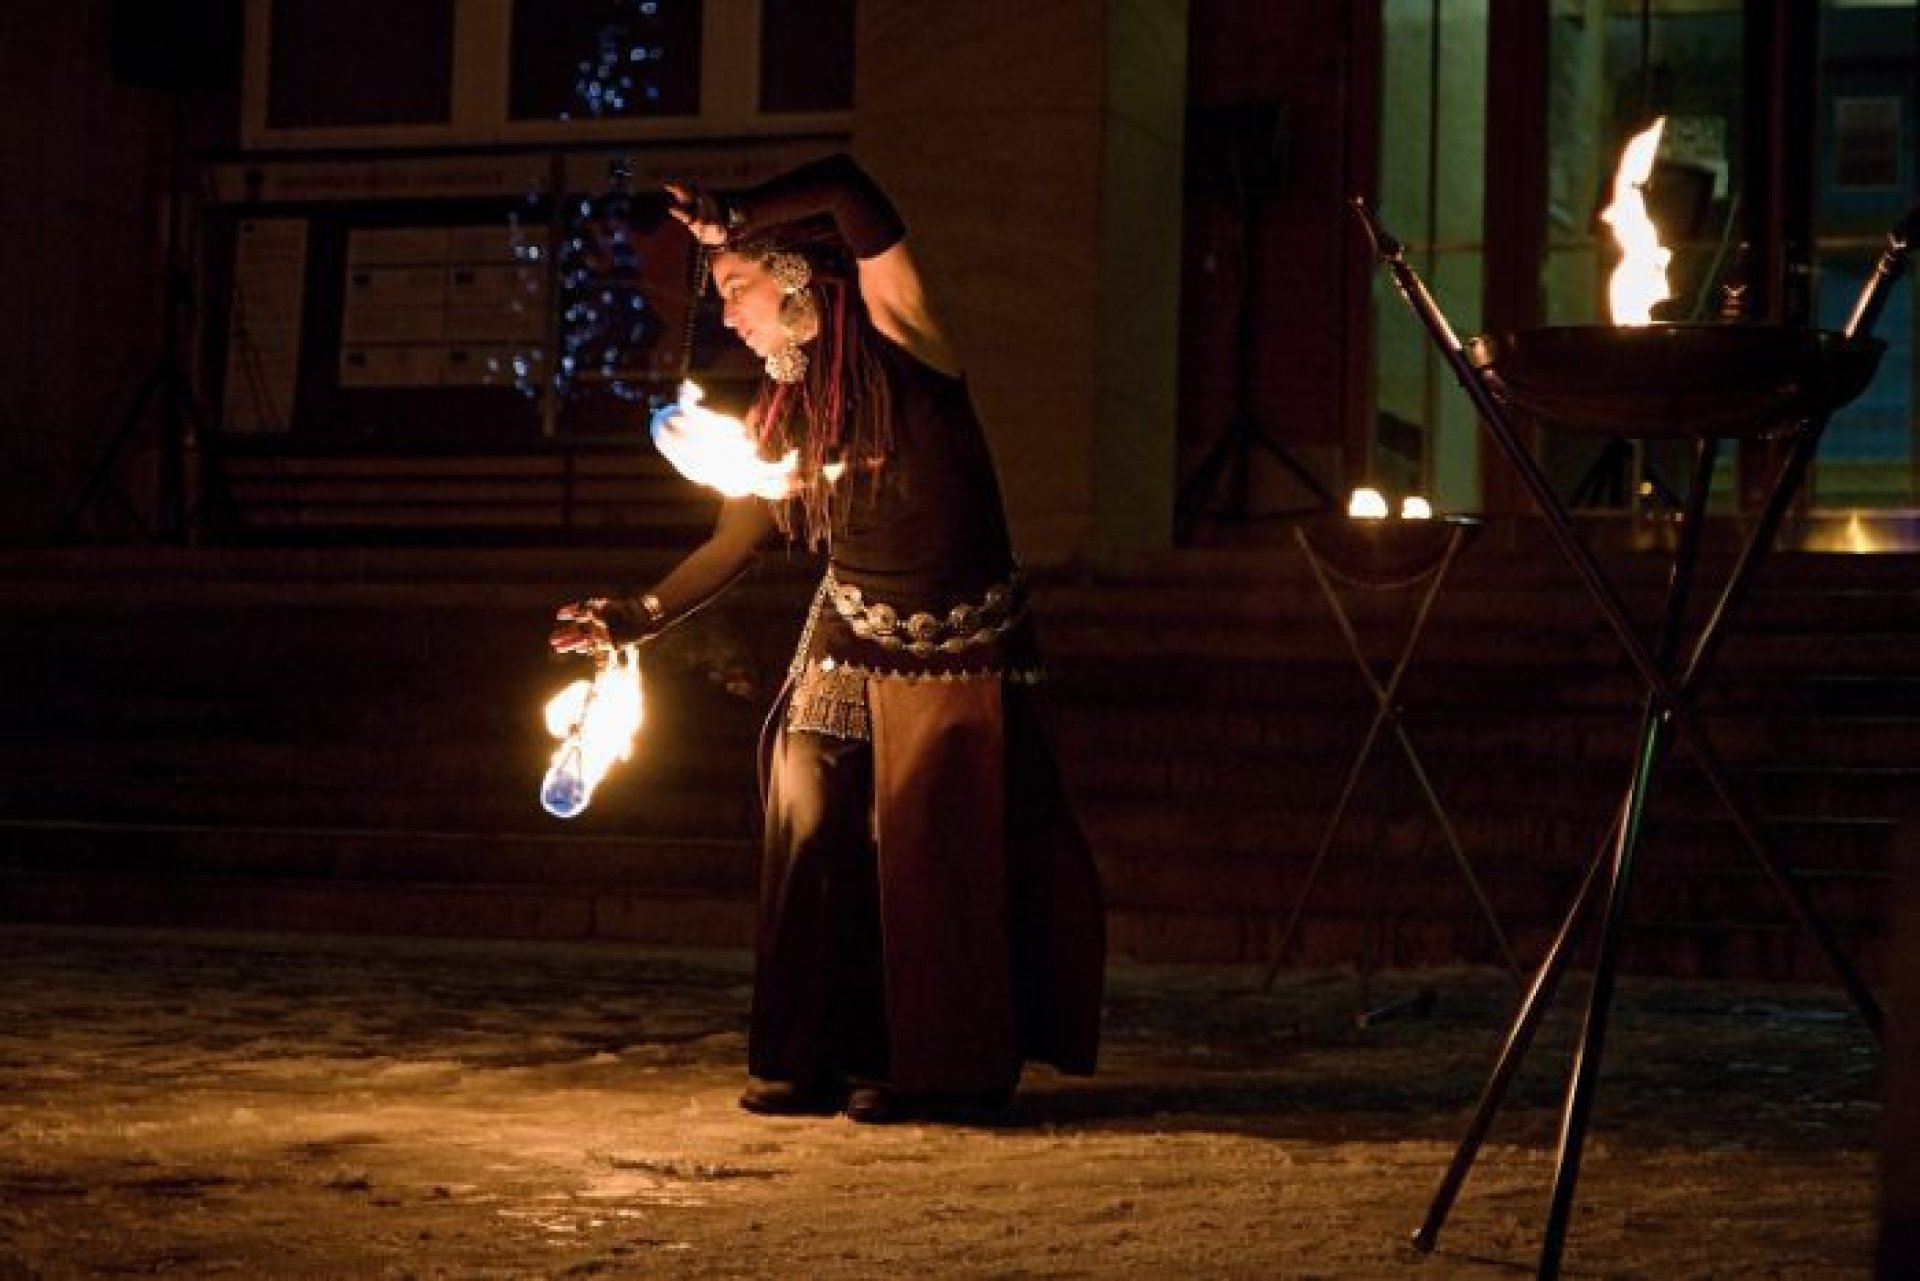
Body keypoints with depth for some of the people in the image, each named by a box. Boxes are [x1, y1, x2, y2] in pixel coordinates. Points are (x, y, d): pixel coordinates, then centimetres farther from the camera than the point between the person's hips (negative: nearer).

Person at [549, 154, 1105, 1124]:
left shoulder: (899, 350, -9)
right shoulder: (782, 409, 8)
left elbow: (850, 195, -21)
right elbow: (737, 539, 13)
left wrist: (734, 218, -13)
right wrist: (639, 617, 4)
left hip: (960, 649, -5)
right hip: (851, 641, 5)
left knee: (934, 848, -5)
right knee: (811, 832, -5)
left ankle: (934, 1066, 5)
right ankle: (818, 1057, 2)